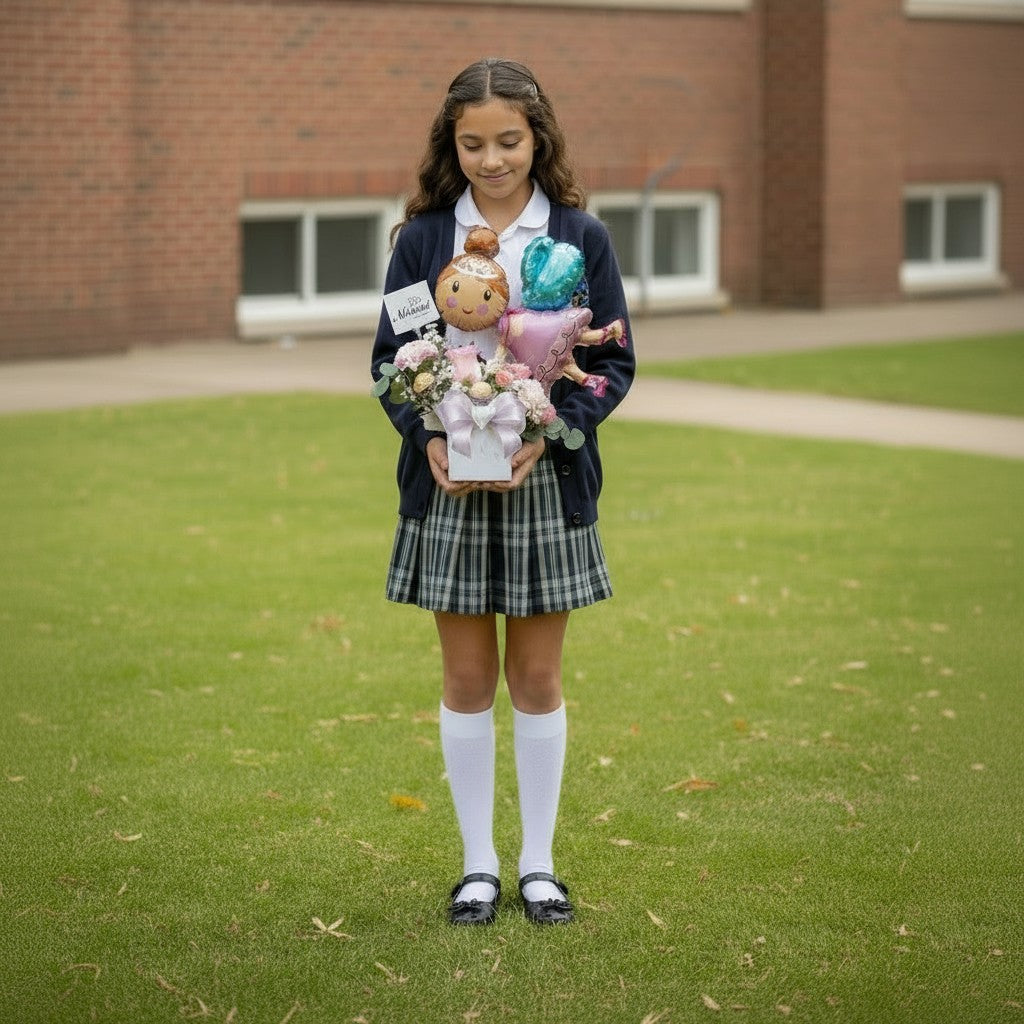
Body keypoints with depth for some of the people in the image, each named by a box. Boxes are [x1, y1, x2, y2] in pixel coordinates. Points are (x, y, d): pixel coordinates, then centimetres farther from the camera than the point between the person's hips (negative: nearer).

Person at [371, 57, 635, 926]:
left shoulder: (579, 234, 0)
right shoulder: (423, 236, 2)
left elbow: (613, 360, 0)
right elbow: (390, 357, 4)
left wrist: (548, 432, -16)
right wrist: (427, 436, -14)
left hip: (545, 478, -1)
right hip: (448, 479, 1)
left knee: (537, 679, 7)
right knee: (468, 680, 7)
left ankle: (538, 864, 19)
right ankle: (478, 864, 18)